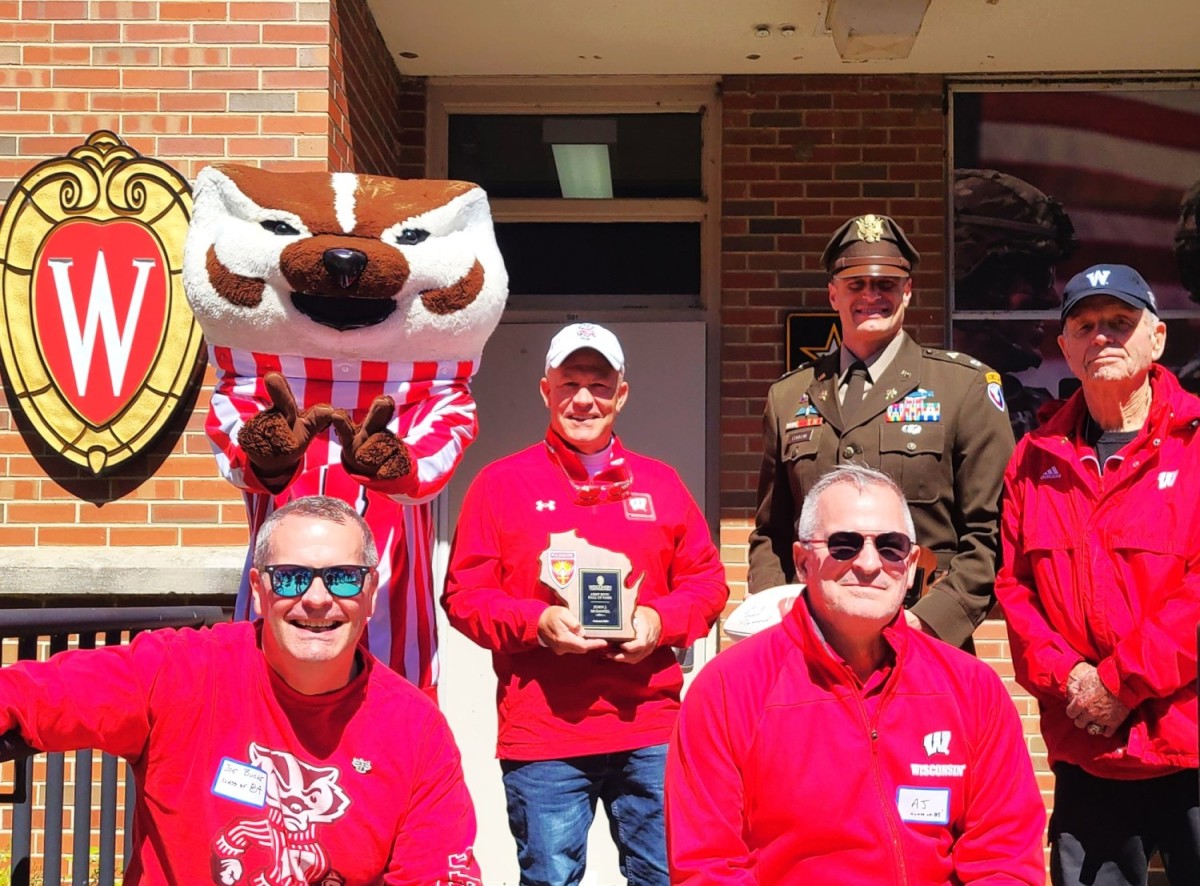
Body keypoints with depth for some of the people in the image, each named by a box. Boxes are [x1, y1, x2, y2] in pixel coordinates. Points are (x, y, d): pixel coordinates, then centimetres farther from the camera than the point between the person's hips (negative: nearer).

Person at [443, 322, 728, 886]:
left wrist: (661, 620, -7)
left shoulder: (659, 483, 12)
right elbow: (463, 595, 2)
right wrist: (536, 623, -14)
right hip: (540, 733, -2)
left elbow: (706, 581, 13)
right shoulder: (502, 483, 5)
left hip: (650, 726, 2)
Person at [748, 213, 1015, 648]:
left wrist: (931, 618, -12)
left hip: (927, 646, -2)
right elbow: (769, 534, 19)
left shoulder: (966, 386, 5)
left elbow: (993, 531, 0)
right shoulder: (787, 397, 15)